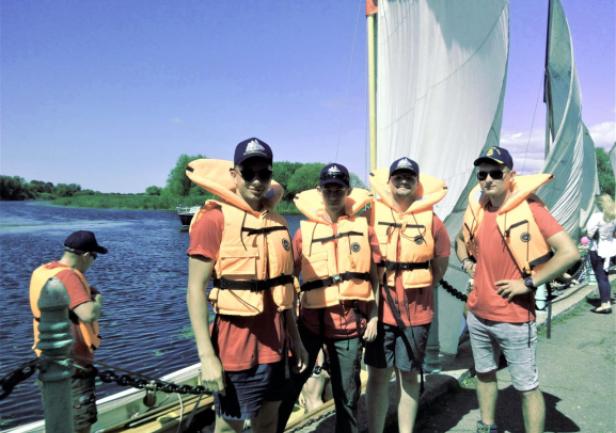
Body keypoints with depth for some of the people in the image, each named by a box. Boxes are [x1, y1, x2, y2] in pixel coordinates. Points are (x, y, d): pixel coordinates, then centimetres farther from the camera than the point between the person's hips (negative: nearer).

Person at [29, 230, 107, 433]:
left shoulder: (41, 271, 4)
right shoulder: (67, 276, -24)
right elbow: (88, 314, -35)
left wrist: (86, 293, 7)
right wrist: (98, 300, -14)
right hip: (72, 361, -9)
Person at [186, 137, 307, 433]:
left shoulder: (277, 221, 8)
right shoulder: (214, 219, -12)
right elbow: (195, 289, -15)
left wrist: (294, 337, 12)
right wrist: (206, 355, -19)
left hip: (273, 344, 6)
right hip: (235, 346, -6)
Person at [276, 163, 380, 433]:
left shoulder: (363, 228, 4)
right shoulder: (305, 230, 2)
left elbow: (374, 277, 8)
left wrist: (373, 317, 3)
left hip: (350, 322, 0)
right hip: (311, 320, 0)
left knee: (347, 393, 12)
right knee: (289, 383, 8)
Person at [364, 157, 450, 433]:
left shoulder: (431, 219, -1)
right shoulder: (371, 215, -2)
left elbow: (441, 262, 11)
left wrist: (419, 287, 7)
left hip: (416, 312, 1)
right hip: (380, 309, 0)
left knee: (409, 375, 12)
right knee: (378, 375, 7)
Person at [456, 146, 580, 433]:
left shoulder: (529, 208, -15)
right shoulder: (477, 209, 3)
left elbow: (569, 253, -21)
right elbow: (461, 239, 24)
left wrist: (529, 283, -19)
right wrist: (466, 263, 6)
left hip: (514, 319, -6)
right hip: (477, 314, 6)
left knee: (527, 387, 6)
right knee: (484, 374, 22)